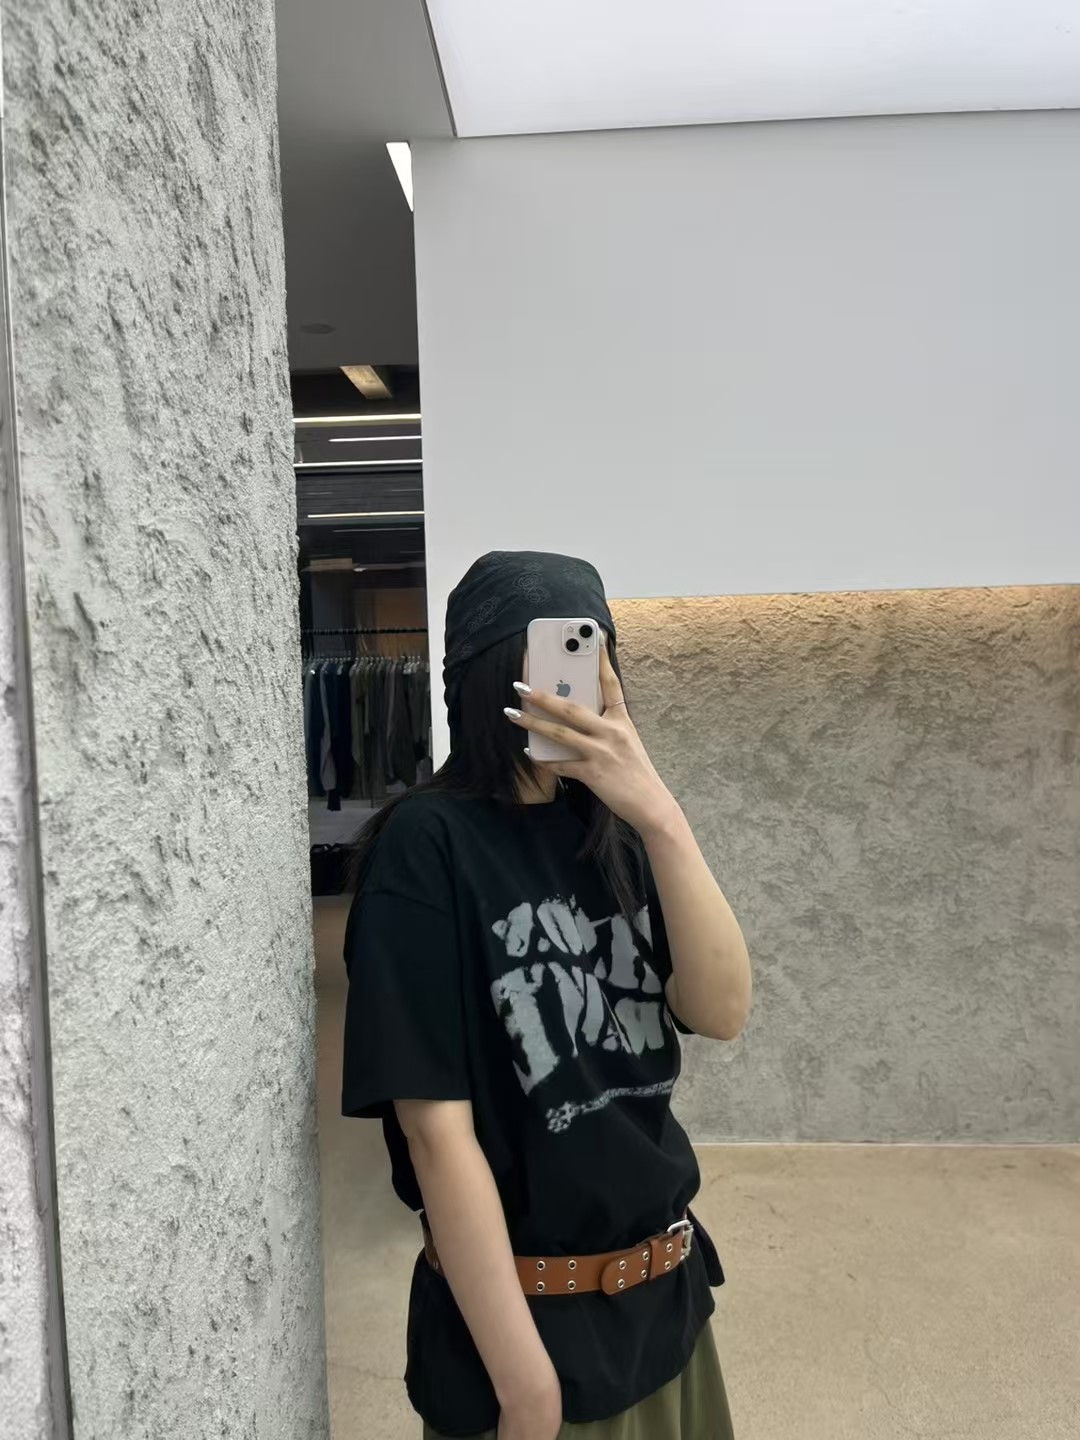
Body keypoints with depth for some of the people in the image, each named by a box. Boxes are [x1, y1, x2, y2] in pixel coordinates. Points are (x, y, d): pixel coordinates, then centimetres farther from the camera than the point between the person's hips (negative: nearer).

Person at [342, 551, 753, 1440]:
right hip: (525, 1311, -6)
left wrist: (662, 819, -24)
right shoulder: (426, 845, -19)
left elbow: (722, 1013, -12)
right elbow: (437, 1128, -20)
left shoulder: (609, 831, 0)